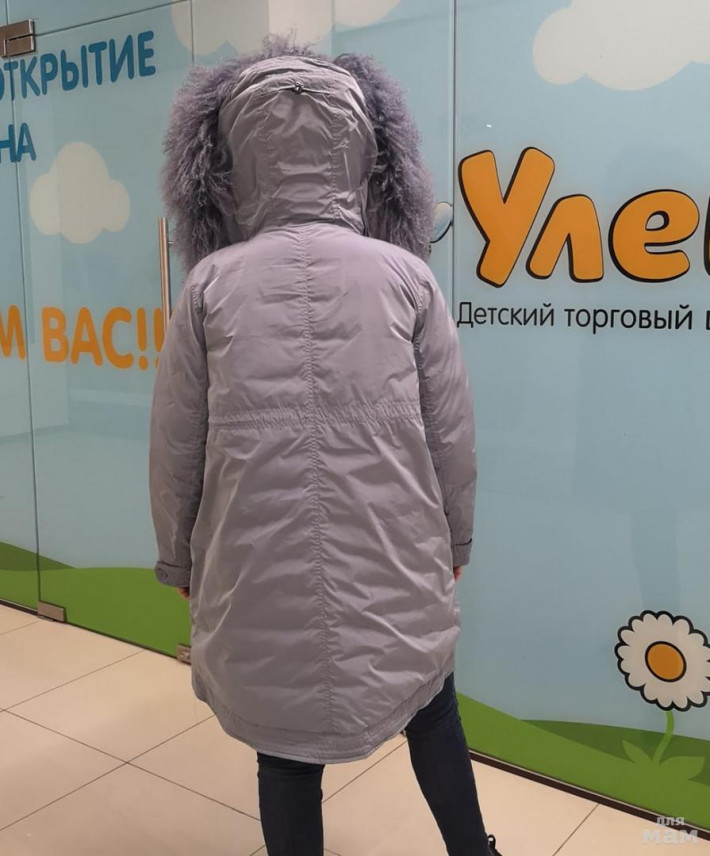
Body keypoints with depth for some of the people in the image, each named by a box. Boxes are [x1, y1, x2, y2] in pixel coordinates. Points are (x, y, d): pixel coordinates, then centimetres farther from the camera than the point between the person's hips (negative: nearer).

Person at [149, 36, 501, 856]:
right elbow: (452, 438, -1)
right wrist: (452, 543, 16)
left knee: (286, 749, 18)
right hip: (394, 572, 1)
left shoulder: (212, 284, -7)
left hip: (261, 576, 0)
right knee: (430, 708, 26)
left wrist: (177, 557, 15)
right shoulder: (406, 276, -7)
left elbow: (175, 446, 0)